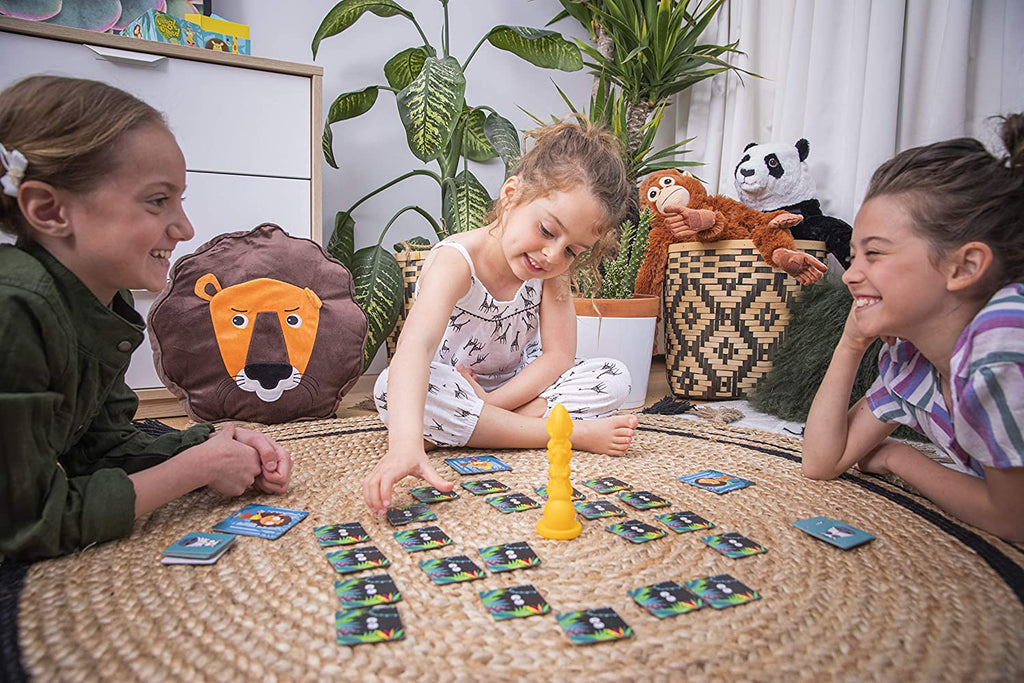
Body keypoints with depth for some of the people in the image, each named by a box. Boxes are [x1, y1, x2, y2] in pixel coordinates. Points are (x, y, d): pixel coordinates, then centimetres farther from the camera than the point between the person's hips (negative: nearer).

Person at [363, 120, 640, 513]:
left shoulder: (556, 268, -11)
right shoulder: (456, 262, -28)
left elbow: (559, 355, -15)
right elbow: (415, 347, -46)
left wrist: (490, 404, -28)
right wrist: (405, 444, -63)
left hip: (515, 389, 4)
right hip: (444, 391, -3)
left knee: (614, 378, -14)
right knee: (391, 390, -37)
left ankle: (461, 431, -23)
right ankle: (572, 434, -31)